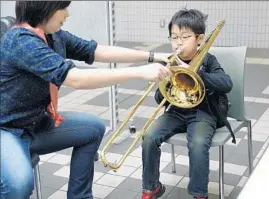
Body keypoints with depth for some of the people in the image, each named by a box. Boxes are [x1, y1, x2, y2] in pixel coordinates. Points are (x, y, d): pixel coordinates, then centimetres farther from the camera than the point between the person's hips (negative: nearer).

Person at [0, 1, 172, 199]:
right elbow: (77, 79, -35)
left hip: (35, 123, 9)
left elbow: (100, 51, 3)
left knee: (94, 127, 9)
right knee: (20, 183, -35)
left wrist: (153, 57, -1)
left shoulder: (54, 36, 0)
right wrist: (140, 72, -33)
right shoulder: (21, 41, -27)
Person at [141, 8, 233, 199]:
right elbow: (159, 99, 2)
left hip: (203, 113, -3)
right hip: (176, 112, 4)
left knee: (198, 144, -32)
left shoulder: (208, 60, -5)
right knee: (150, 137, -20)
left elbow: (227, 84, -22)